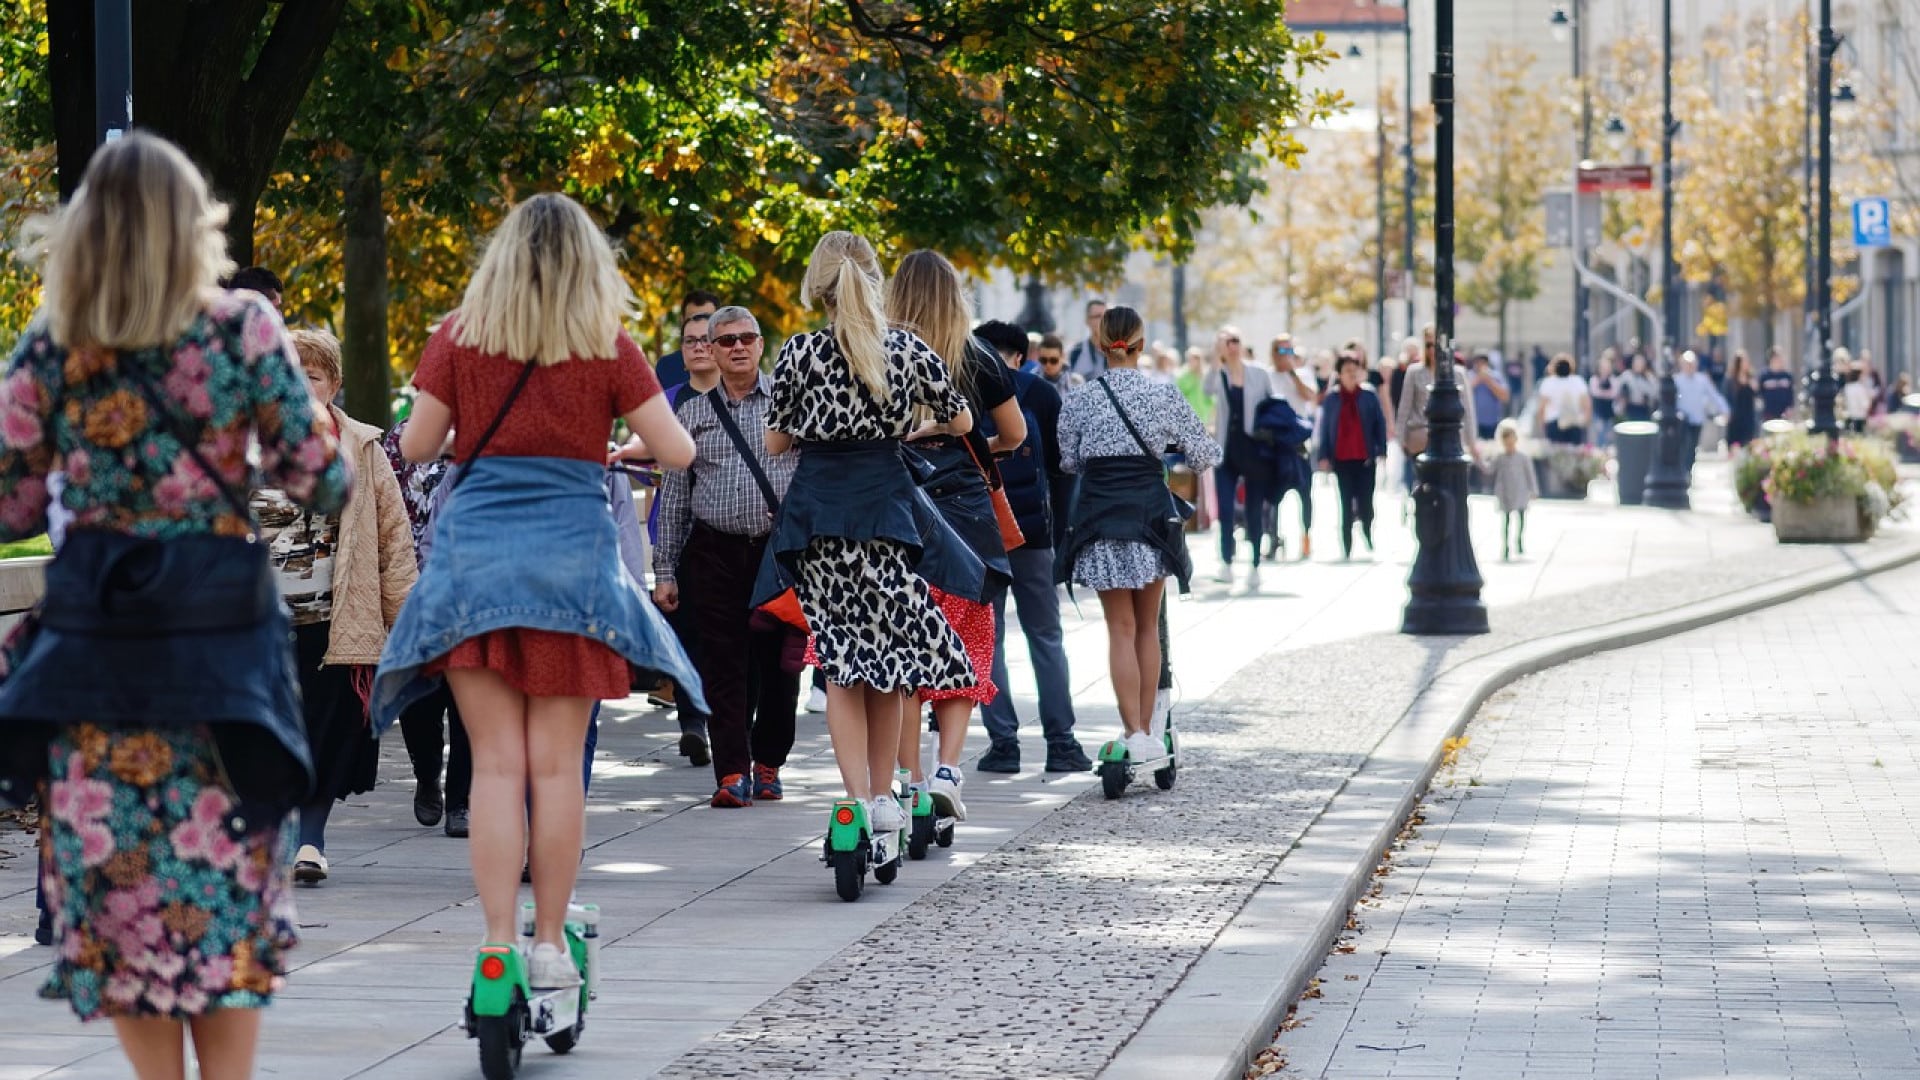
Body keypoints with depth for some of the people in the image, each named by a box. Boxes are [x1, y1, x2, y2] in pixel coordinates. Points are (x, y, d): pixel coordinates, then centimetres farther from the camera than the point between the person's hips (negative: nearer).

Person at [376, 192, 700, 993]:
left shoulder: (461, 336, 1)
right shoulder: (608, 347, -1)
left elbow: (416, 446, 3)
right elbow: (678, 452, 1)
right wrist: (633, 413, 21)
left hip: (475, 550, 1)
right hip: (572, 554, -1)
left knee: (497, 762, 0)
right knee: (556, 763, 4)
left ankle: (499, 943, -5)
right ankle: (549, 943, 7)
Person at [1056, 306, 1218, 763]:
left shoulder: (1079, 403, -1)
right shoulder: (1164, 396, -2)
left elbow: (1069, 461, 10)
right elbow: (1204, 455, 4)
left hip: (1099, 519, 0)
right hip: (1151, 515, 0)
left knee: (1121, 629, 3)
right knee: (1148, 626, 13)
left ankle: (1134, 734, -8)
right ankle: (1145, 729, 16)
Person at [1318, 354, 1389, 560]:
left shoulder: (1369, 397, 1)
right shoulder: (1331, 400, 3)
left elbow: (1380, 424, 3)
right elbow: (1325, 429, 5)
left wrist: (1381, 452, -4)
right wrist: (1324, 457, -1)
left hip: (1365, 458, -1)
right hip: (1341, 459, 1)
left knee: (1365, 503, -1)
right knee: (1346, 505, 4)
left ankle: (1368, 540, 18)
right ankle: (1346, 548, 8)